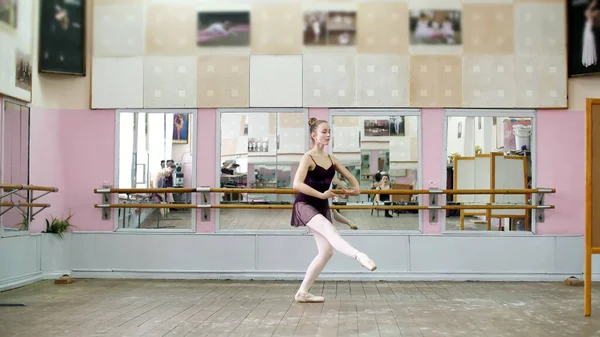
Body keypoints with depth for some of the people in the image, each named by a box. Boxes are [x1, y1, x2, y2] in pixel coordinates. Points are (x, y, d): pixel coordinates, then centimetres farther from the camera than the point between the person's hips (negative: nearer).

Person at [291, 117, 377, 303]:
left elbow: (350, 177, 18)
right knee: (329, 229, -35)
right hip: (305, 205, -8)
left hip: (322, 208, 8)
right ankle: (359, 256, -60)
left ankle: (303, 292, 11)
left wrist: (356, 189, -4)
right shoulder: (308, 158, -11)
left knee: (327, 251, 2)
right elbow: (297, 184, -25)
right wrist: (321, 195, -29)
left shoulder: (331, 159, 9)